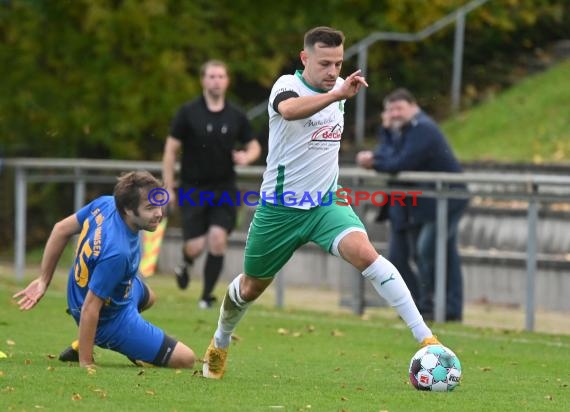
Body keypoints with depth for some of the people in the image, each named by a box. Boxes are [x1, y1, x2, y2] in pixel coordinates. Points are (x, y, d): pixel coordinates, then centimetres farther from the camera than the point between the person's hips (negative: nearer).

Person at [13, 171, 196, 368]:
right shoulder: (117, 252, -41)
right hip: (111, 321, -9)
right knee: (186, 359, -4)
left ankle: (82, 346, 24)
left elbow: (61, 229, -5)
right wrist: (85, 364, -28)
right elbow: (89, 309, -35)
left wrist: (44, 280, 5)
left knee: (147, 296, 40)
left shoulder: (105, 204, -19)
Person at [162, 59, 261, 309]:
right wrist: (168, 188, -5)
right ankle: (186, 264, 30)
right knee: (195, 246, -9)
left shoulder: (236, 117, 4)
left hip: (224, 190, 2)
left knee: (218, 239, -13)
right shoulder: (188, 113, -4)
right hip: (193, 189, -2)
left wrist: (247, 156, -9)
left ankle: (207, 296, 1)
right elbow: (171, 150, -1)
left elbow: (254, 146, 16)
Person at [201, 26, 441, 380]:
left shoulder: (339, 87, 2)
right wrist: (337, 95, -59)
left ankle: (425, 337, -30)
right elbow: (289, 110, -46)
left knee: (364, 252, -26)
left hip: (326, 201, 3)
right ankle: (220, 343, 47)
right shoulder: (288, 85, -18)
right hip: (280, 206, -3)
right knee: (252, 286, 16)